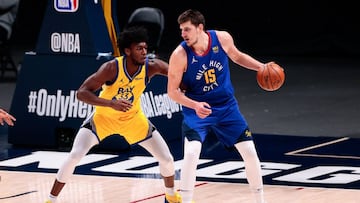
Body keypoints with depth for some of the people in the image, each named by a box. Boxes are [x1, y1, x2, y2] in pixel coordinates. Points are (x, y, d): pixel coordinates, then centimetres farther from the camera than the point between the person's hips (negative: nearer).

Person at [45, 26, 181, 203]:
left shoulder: (151, 67, -24)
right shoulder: (111, 68, -33)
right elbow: (81, 93, -35)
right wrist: (111, 104, -47)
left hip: (133, 119, 3)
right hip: (103, 117, -3)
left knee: (167, 159, 1)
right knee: (74, 156, -18)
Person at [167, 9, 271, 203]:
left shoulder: (222, 38, -13)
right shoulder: (180, 55, -21)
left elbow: (236, 56, 11)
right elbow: (173, 91, -14)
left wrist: (261, 67, -2)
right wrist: (195, 105, -29)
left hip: (226, 106, 3)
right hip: (197, 110, -3)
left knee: (250, 152, 3)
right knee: (191, 154, -24)